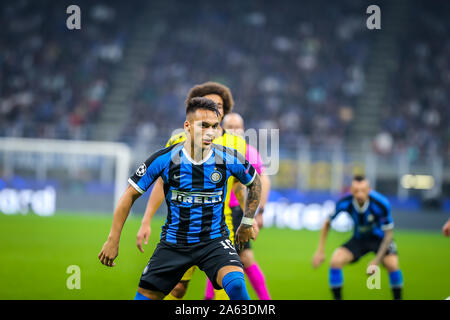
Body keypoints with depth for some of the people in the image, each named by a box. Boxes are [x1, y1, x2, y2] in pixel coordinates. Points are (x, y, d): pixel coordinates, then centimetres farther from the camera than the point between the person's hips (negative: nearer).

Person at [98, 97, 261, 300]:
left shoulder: (230, 159, -9)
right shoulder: (163, 159, -12)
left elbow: (255, 183, 14)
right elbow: (130, 195, -2)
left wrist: (247, 223, 16)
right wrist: (113, 240, -4)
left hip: (214, 241, -1)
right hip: (173, 243, 1)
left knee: (236, 284, -29)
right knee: (145, 296, 2)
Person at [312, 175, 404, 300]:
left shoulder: (381, 204, -30)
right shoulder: (344, 203, -23)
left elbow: (388, 234, -20)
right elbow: (327, 224, -4)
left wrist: (376, 261, -25)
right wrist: (320, 251, -8)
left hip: (380, 238, -2)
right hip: (359, 239, 2)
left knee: (392, 265, -28)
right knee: (335, 261, -21)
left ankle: (397, 298, -3)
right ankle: (337, 298, -2)